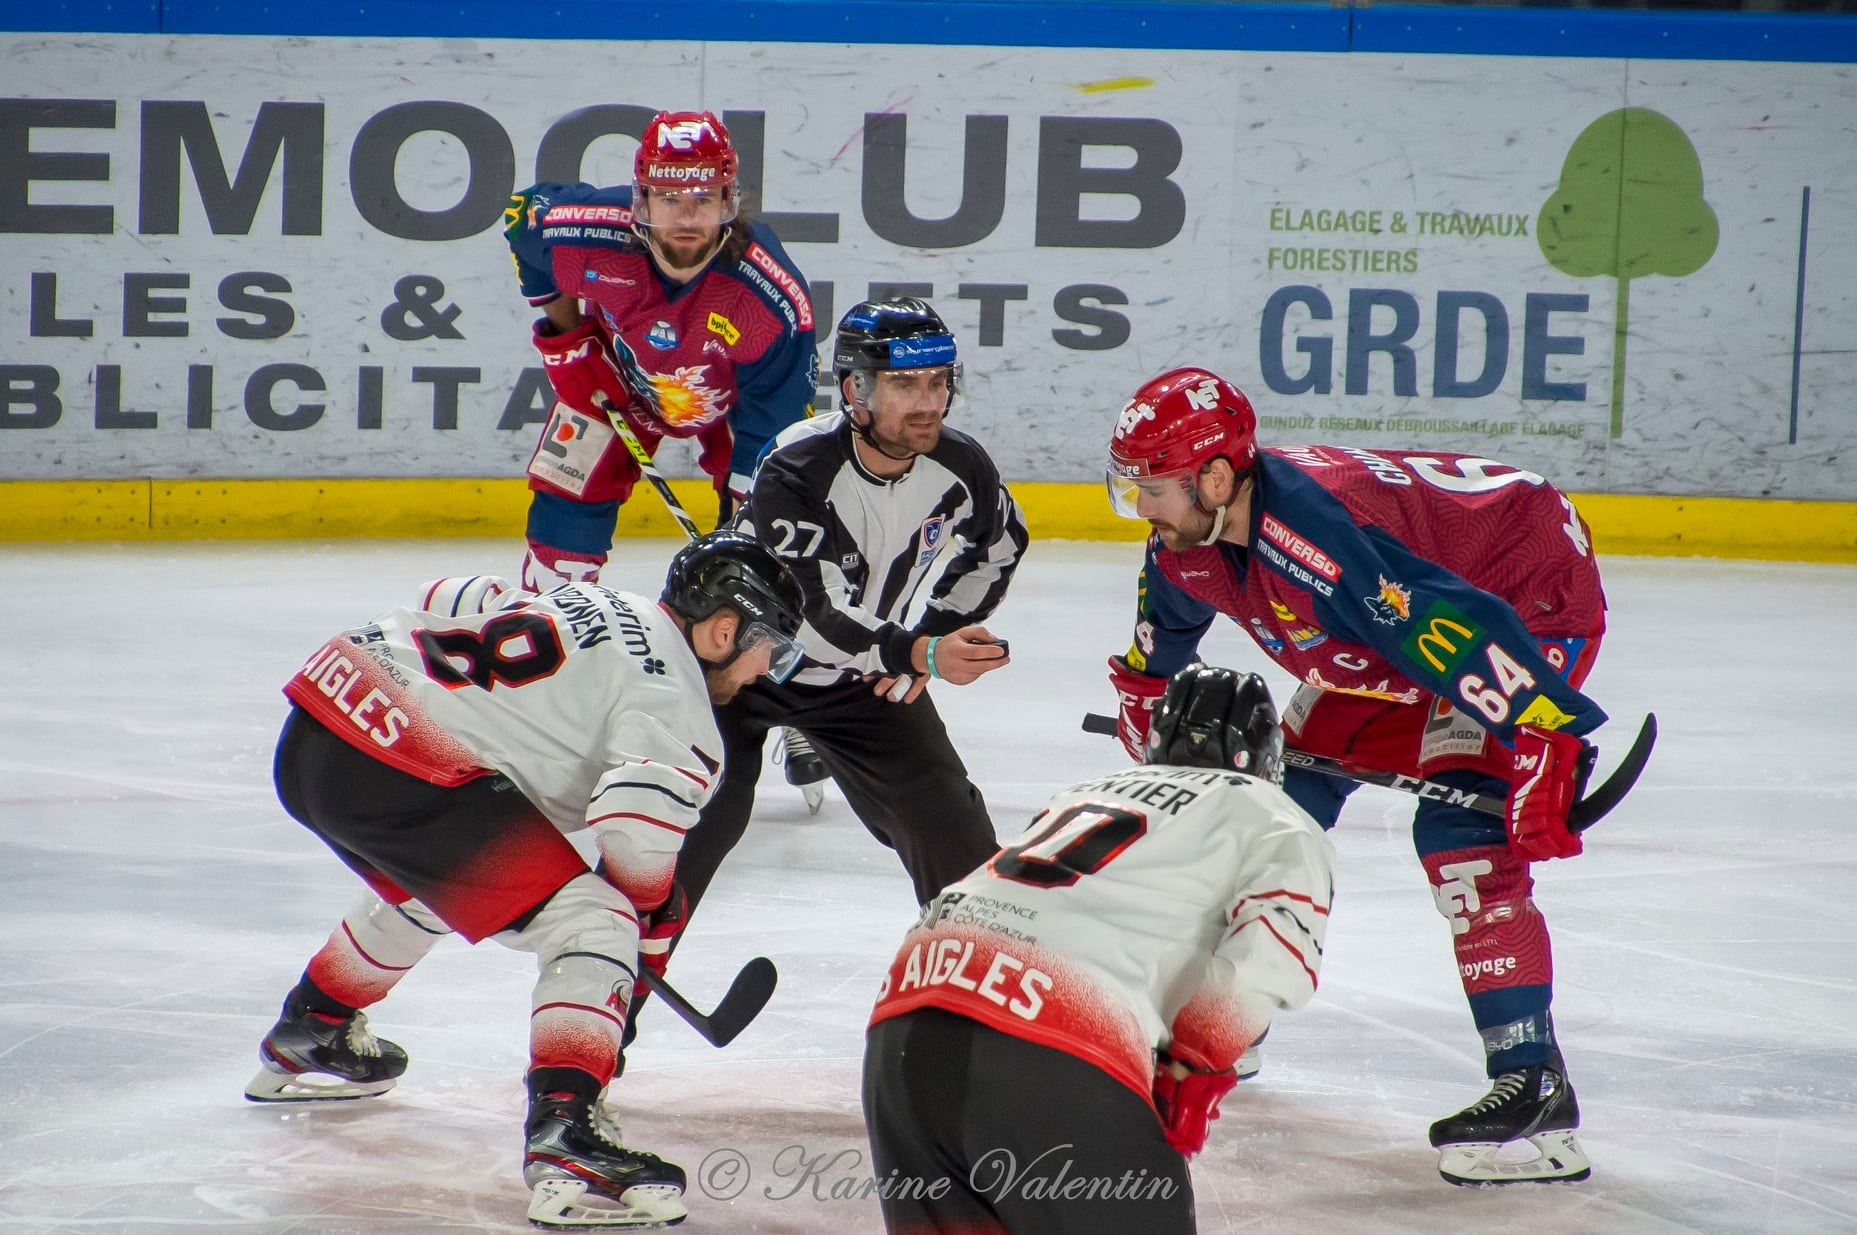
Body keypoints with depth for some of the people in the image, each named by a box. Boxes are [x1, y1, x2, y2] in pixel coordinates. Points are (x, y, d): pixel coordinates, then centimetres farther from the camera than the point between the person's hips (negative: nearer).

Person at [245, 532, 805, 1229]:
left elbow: (443, 604, 31)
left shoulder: (586, 602, 22)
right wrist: (642, 913, 2)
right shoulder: (673, 698, -3)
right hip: (403, 772, -10)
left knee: (427, 881, 39)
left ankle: (309, 1037, 56)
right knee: (592, 926, -9)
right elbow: (639, 832, -18)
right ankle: (564, 1141, -25)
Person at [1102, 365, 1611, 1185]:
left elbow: (1461, 629, -41)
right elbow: (1170, 604, 16)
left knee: (1458, 829, -24)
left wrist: (1546, 749, -43)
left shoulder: (1315, 539, -39)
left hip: (1530, 596, -10)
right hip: (1386, 637, 10)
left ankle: (1535, 1090, -26)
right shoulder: (1189, 537, -10)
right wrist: (1144, 684, 27)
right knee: (1289, 785, 13)